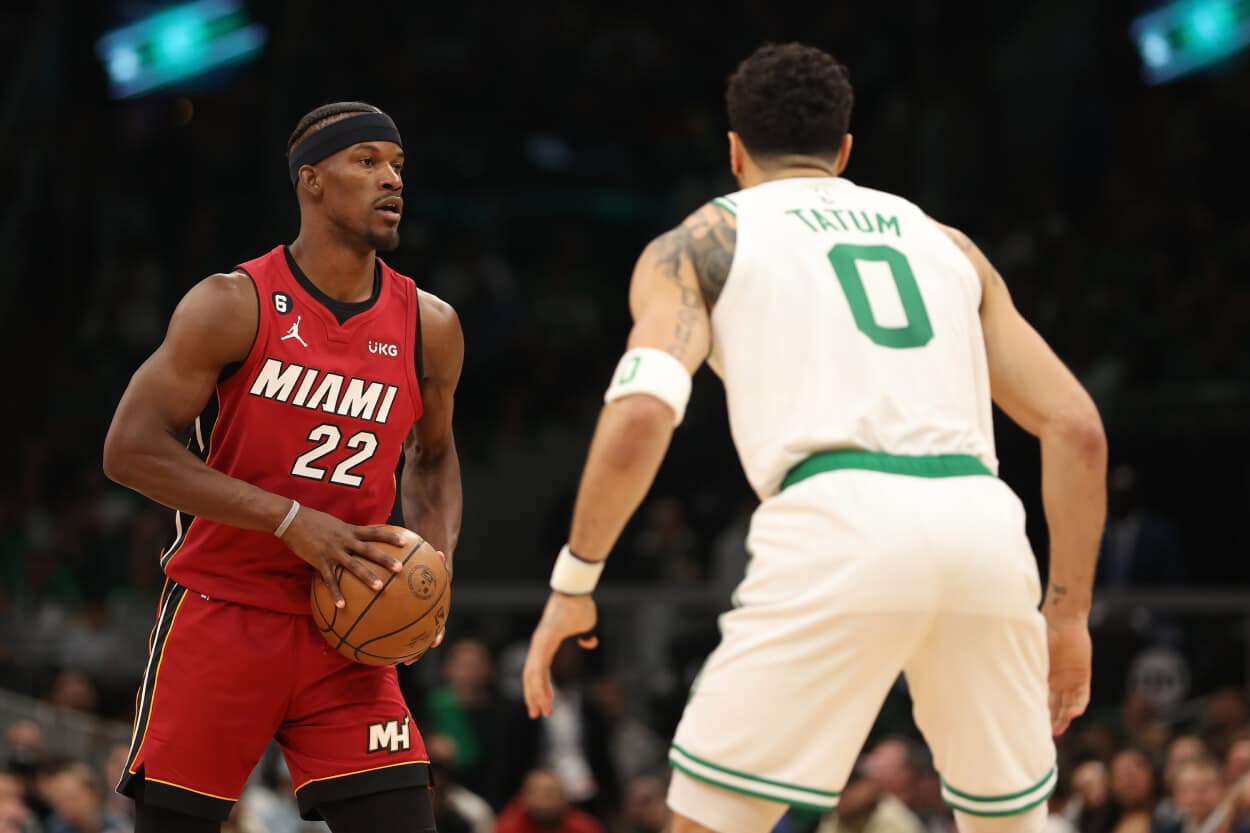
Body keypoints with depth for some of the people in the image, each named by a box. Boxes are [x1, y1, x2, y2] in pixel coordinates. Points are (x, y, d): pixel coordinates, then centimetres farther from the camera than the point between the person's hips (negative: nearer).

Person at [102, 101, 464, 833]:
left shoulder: (429, 327, 3)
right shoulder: (234, 305, -9)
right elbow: (131, 449, -13)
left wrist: (437, 565, 1)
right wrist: (291, 519, -20)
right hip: (220, 610, -3)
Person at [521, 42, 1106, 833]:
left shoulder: (700, 242, 17)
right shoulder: (944, 241, 29)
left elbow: (642, 414, -2)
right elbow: (1077, 427, 20)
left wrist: (573, 582, 6)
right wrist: (1069, 613, 25)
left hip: (841, 527, -4)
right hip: (981, 523, 4)